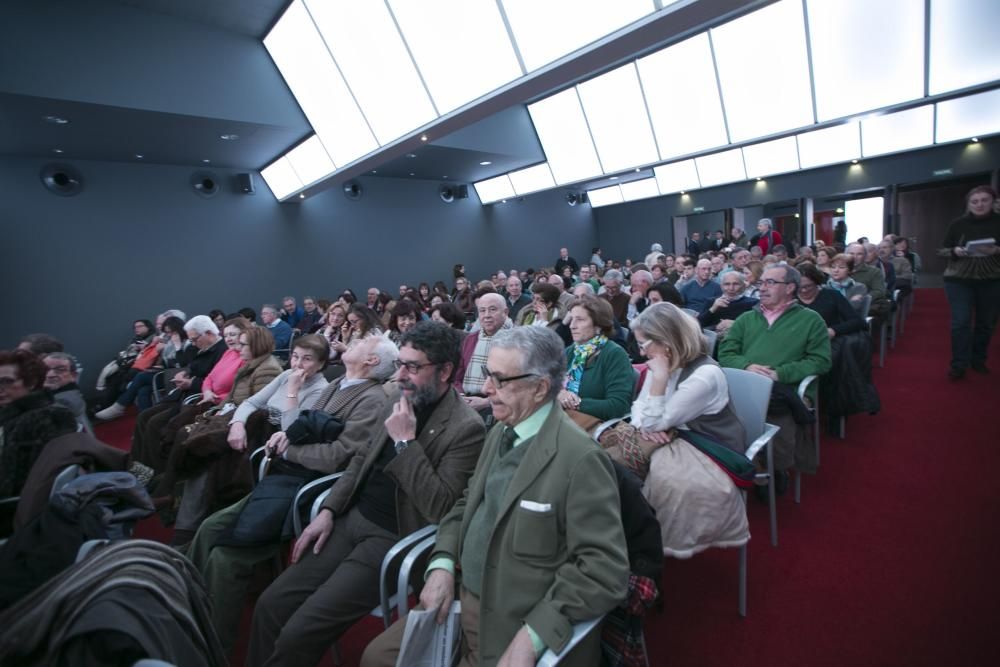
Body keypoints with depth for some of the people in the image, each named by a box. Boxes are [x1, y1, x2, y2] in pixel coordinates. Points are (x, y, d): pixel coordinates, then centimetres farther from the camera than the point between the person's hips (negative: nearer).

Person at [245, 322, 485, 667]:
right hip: (351, 519, 7)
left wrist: (405, 442, -24)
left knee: (299, 632, -11)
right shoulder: (402, 401, 5)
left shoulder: (467, 427, -18)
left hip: (393, 538, -6)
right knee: (270, 605, 4)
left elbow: (439, 508, -22)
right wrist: (328, 510, 5)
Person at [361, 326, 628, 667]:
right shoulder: (500, 432, 2)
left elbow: (605, 570, -22)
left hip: (517, 629, -6)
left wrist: (533, 637, -23)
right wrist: (442, 564, -4)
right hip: (463, 601, 7)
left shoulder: (582, 459, -23)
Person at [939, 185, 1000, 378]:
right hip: (958, 280, -1)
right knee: (960, 322, -5)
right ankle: (959, 365, 1)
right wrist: (955, 251, -16)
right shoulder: (958, 224, 0)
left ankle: (978, 360, 25)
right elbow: (942, 250, 4)